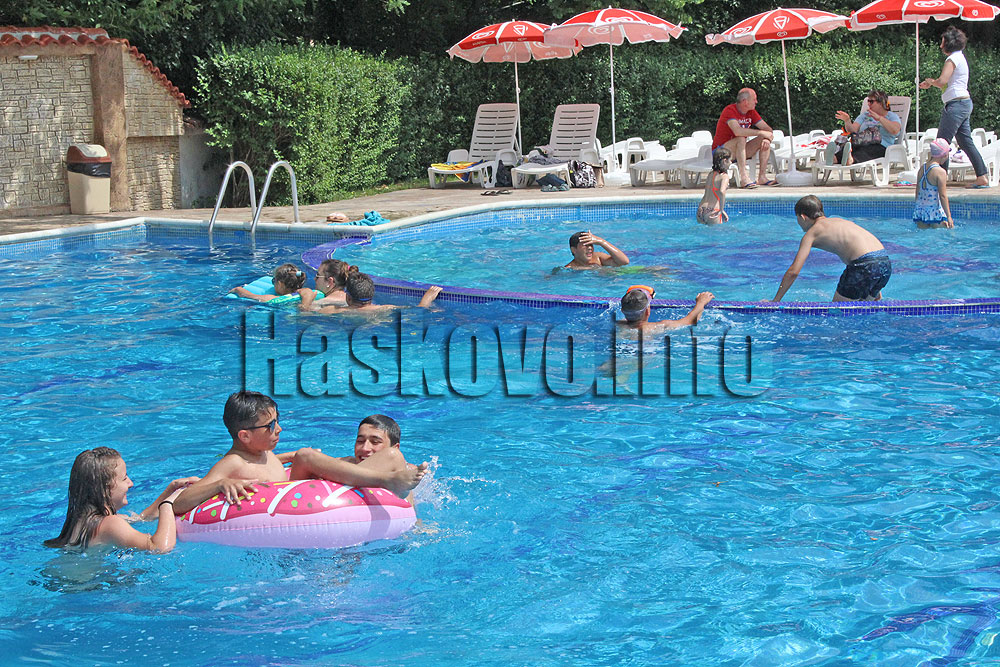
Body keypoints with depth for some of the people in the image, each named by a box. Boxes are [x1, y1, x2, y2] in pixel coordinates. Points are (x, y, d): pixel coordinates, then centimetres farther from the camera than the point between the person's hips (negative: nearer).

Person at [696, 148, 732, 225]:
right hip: (712, 212, -7)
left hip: (700, 211, 7)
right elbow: (721, 192, -24)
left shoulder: (710, 174, 17)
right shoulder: (725, 176, -5)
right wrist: (721, 210, -15)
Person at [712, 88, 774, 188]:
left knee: (765, 141, -8)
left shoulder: (751, 112, 4)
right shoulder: (730, 110, -19)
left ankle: (762, 177, -16)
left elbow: (768, 129, 6)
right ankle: (744, 177, -39)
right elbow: (738, 131, -35)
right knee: (741, 139, -34)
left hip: (739, 151, 7)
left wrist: (767, 138, -19)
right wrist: (761, 133, -29)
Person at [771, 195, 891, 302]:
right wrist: (875, 289, 40)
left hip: (864, 265, -7)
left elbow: (793, 271, 3)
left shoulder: (812, 232, 9)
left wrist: (775, 300, 11)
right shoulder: (838, 220, 30)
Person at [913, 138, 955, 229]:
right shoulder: (940, 172, -12)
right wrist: (949, 217, -12)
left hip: (919, 211, 7)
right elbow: (943, 196, -14)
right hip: (934, 212, -7)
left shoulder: (922, 169, 8)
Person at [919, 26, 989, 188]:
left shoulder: (953, 59, -11)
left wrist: (930, 81, -1)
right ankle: (982, 177, 7)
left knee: (942, 142, -7)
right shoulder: (960, 57, 20)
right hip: (965, 103, 10)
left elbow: (942, 82, -21)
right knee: (966, 141, 10)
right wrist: (931, 83, 13)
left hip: (956, 104, -10)